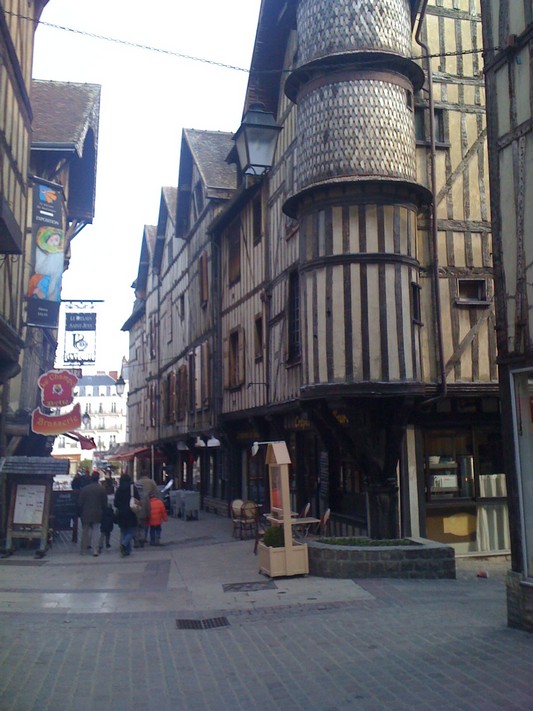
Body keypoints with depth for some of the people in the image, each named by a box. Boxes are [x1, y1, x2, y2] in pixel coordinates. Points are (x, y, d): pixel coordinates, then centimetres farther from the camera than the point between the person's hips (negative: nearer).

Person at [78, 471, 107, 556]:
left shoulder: (84, 489, -5)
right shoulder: (101, 490, -8)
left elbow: (80, 503, -2)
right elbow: (105, 503, -4)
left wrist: (81, 513, 10)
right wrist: (101, 511, 12)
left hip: (86, 514, 1)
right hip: (97, 514, -1)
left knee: (85, 532, 13)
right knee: (95, 532, 5)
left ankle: (83, 549, 19)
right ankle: (94, 550, -1)